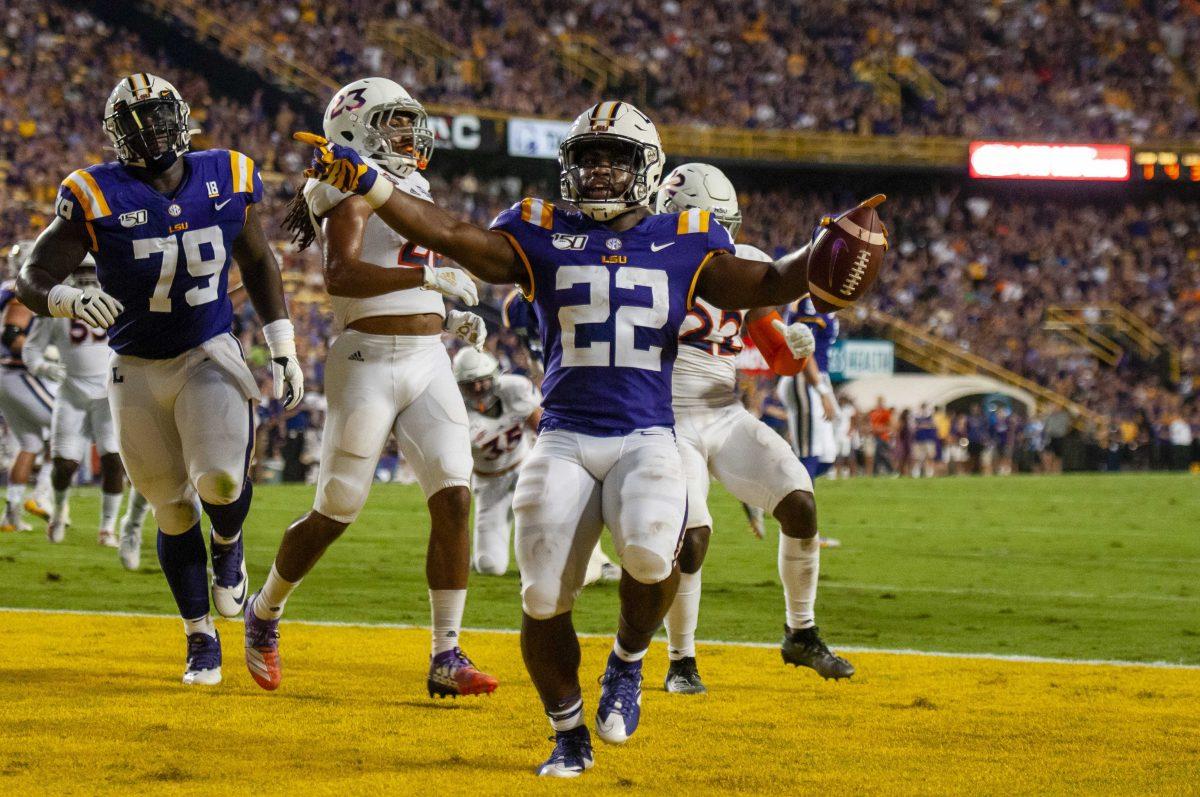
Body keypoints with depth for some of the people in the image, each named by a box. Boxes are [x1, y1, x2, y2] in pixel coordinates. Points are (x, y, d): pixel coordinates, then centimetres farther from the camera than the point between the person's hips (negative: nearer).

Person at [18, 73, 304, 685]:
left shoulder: (227, 179, -5)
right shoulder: (96, 198, -15)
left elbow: (258, 264, 9)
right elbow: (32, 280, -14)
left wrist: (283, 350, 6)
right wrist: (73, 302, -37)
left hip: (210, 357, 0)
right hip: (138, 373, 0)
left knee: (220, 476, -23)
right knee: (174, 512, 6)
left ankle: (228, 545, 13)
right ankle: (201, 640, 24)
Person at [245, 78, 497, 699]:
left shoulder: (413, 192, 19)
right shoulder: (355, 189, -7)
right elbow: (340, 277, -23)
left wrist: (453, 318, 13)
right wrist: (430, 277, -28)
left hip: (429, 362, 7)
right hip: (369, 362, -7)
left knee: (453, 500, -8)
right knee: (336, 513, 1)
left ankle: (446, 658, -6)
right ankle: (264, 613, 27)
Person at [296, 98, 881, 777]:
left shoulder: (684, 244, 9)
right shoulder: (543, 237, 8)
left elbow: (766, 285, 4)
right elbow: (452, 236, -2)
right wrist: (363, 182, -14)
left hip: (646, 440, -1)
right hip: (564, 439, 1)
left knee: (651, 554, -30)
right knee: (544, 601, -7)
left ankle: (628, 661, 2)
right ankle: (570, 736, 18)